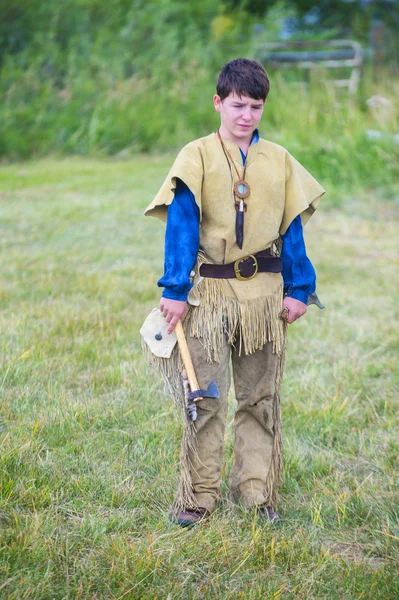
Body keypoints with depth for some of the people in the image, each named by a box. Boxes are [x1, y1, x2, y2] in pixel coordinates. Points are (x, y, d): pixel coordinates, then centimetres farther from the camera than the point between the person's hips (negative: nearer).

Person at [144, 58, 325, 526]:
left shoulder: (279, 161, 8)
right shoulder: (197, 157, -1)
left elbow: (292, 227, 10)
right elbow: (180, 225, -6)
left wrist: (298, 289, 4)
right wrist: (175, 290, -12)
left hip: (264, 292, 3)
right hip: (209, 290, -3)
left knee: (260, 396, 9)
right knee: (205, 396, -1)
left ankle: (257, 491, 18)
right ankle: (198, 495, 9)